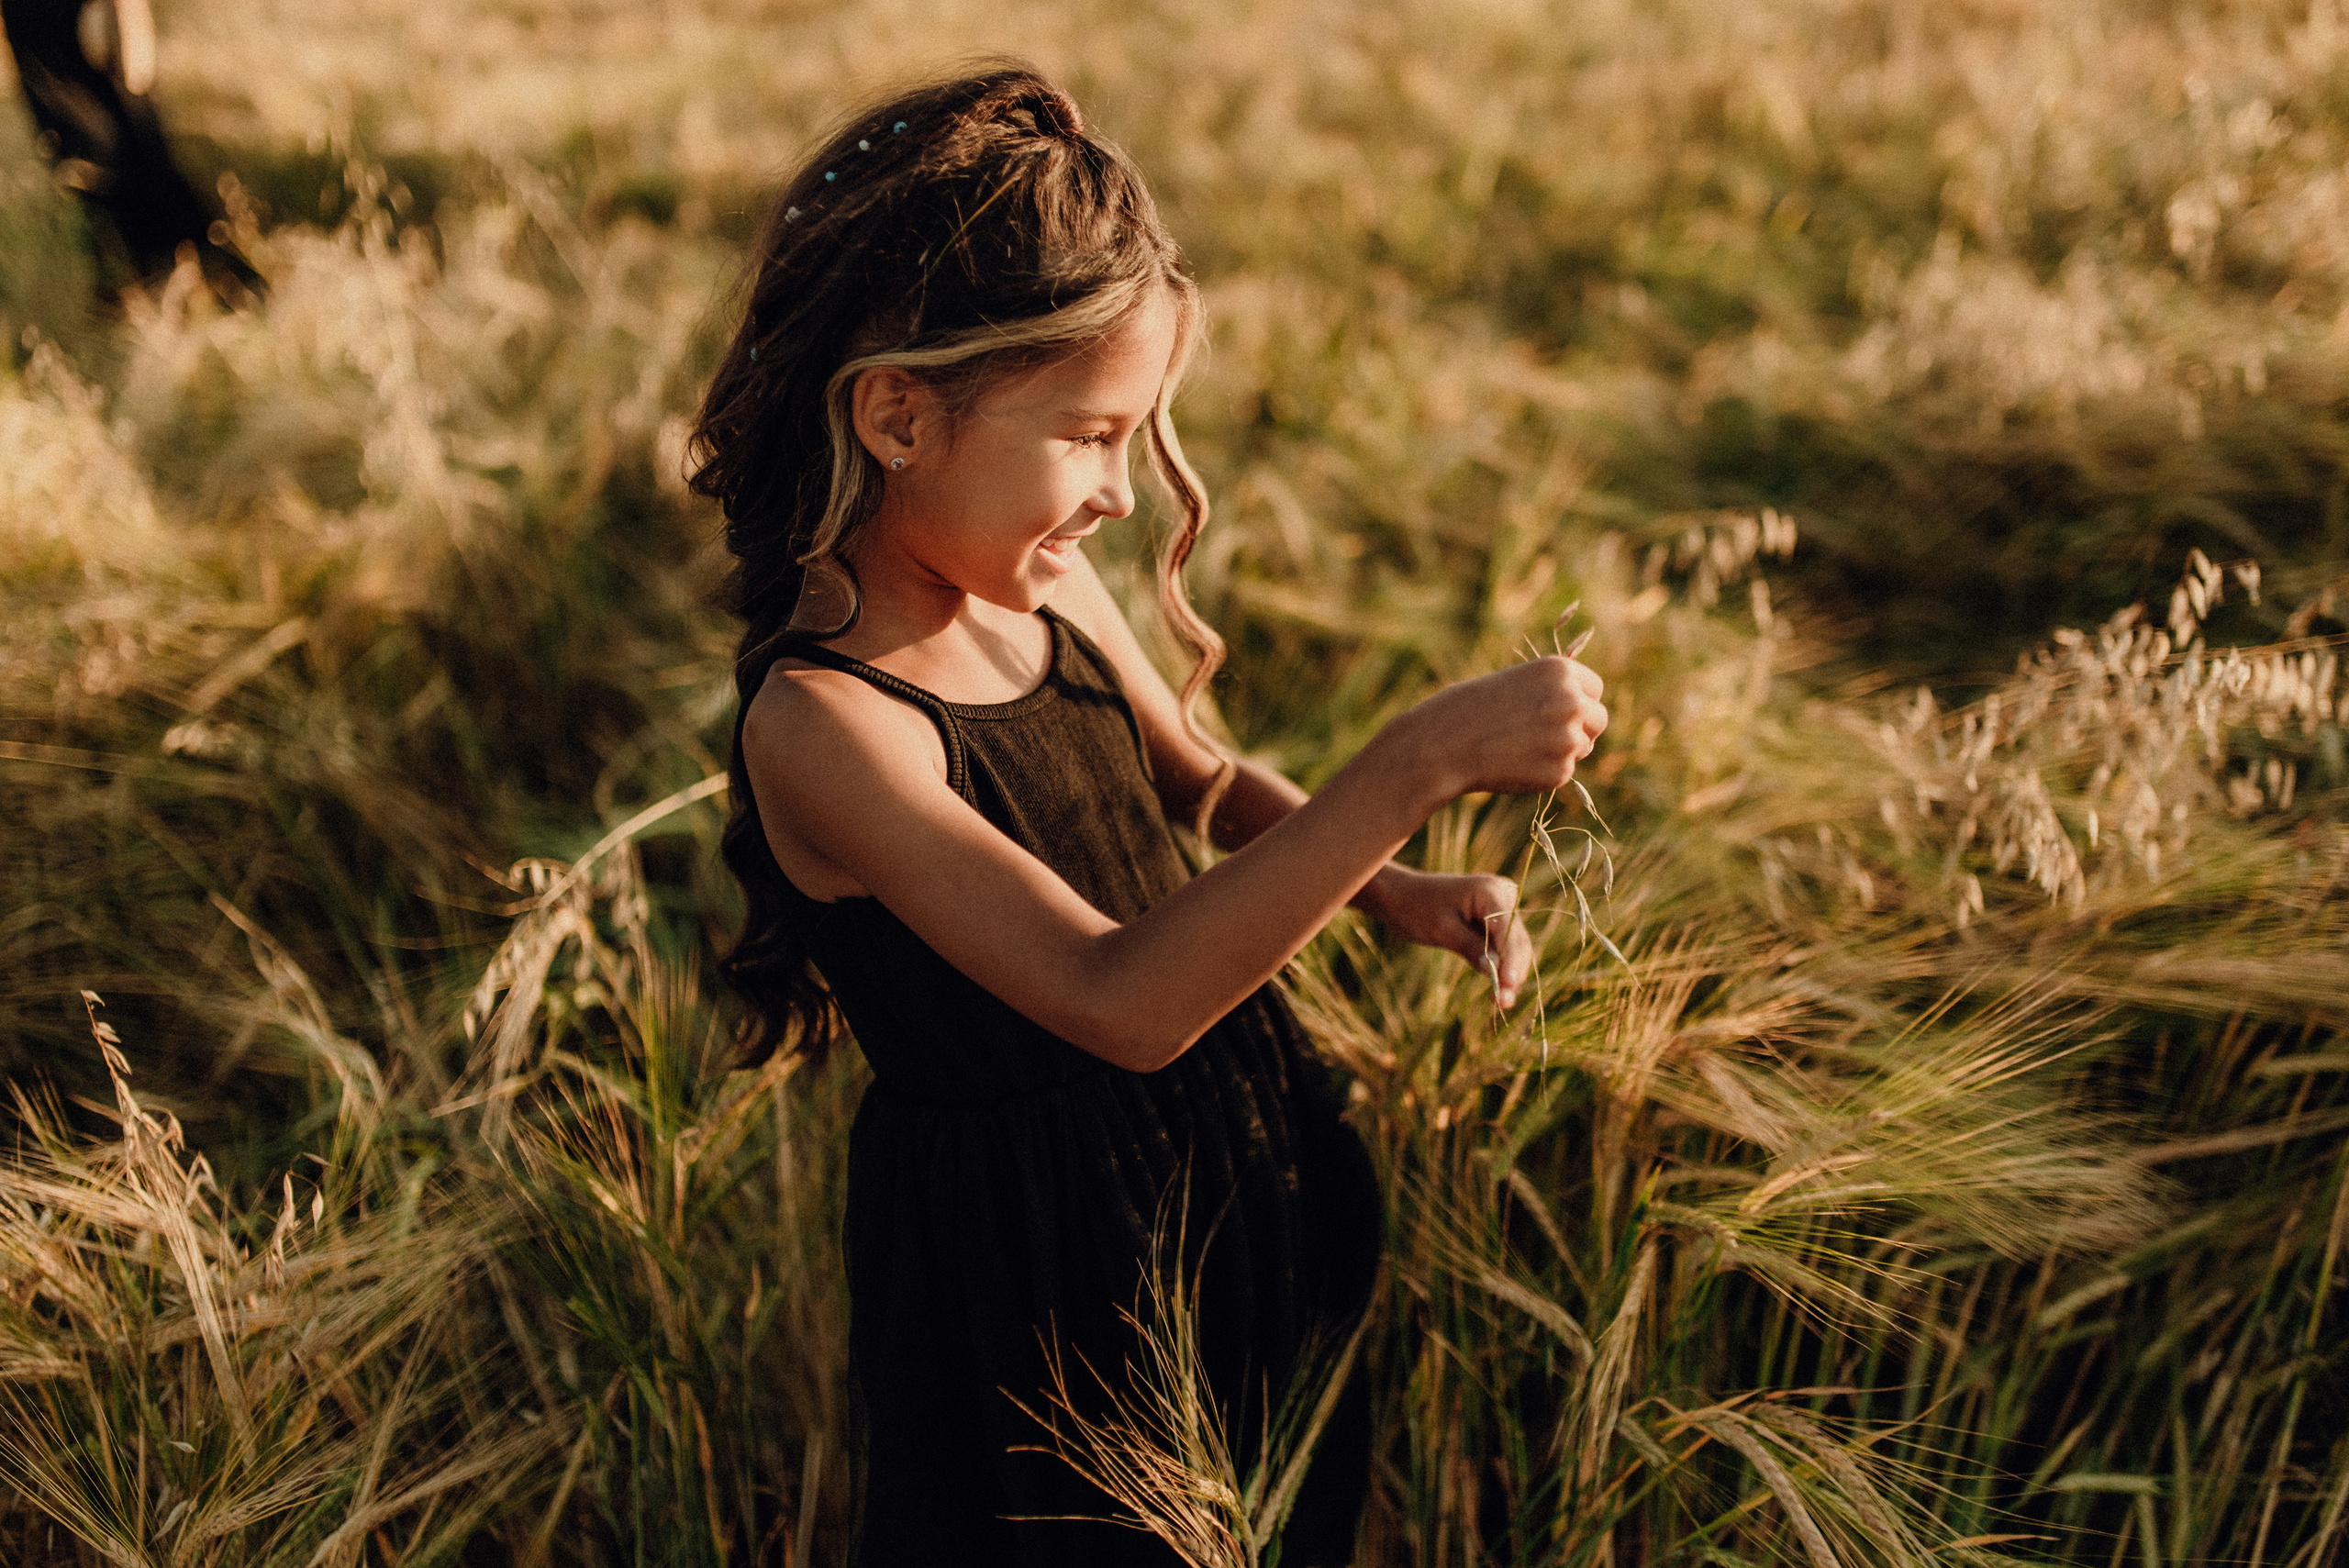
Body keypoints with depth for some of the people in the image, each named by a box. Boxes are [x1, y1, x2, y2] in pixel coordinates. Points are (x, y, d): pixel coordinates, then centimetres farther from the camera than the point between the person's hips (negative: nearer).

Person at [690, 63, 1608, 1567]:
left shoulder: (1049, 587, -4)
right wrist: (1421, 761, -40)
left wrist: (1395, 889, -2)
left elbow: (1201, 780, 16)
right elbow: (1124, 1002, -38)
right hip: (1044, 1257, -7)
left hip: (1242, 1163, 8)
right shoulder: (822, 722, -29)